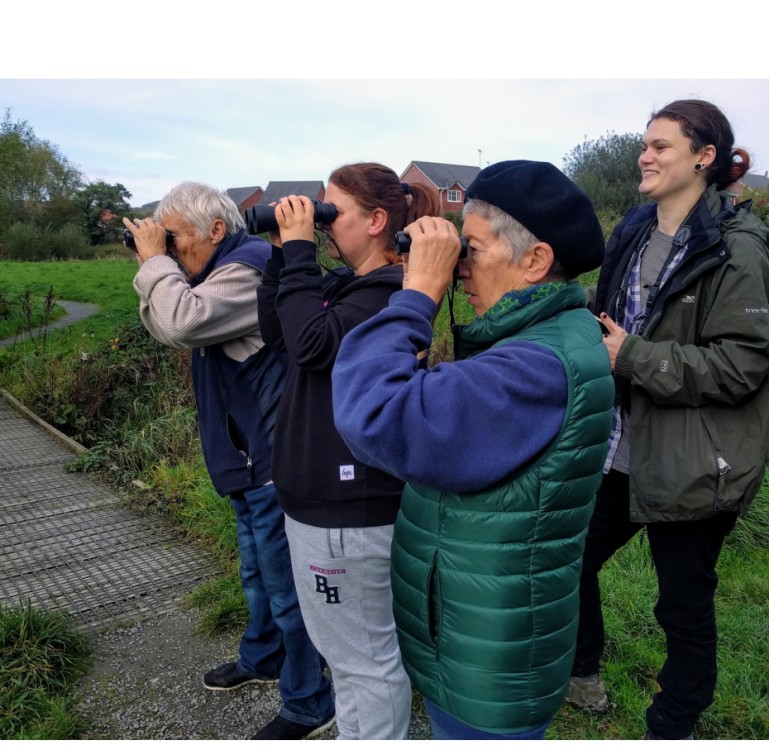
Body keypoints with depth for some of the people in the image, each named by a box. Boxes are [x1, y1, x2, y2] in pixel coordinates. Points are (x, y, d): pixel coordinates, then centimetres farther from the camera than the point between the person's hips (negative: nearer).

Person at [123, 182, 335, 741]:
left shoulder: (252, 266, -18)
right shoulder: (229, 269, 13)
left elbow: (182, 322, -31)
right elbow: (169, 331, 17)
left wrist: (154, 261, -15)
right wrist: (155, 267, 3)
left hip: (274, 461, -10)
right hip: (252, 458, 10)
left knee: (287, 584, 3)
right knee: (259, 574, 26)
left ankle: (309, 706, 20)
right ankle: (262, 660, 47)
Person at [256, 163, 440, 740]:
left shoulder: (389, 293, -18)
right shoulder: (344, 283, 10)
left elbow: (311, 343, -28)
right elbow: (274, 330, 12)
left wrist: (300, 248, -18)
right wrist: (284, 251, 2)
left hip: (350, 509, -10)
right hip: (321, 495, 10)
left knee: (366, 655, 9)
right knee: (344, 646, 26)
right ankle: (353, 738, 46)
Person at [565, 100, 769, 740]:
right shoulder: (634, 234, 7)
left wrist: (632, 357, -22)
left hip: (690, 463, -7)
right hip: (622, 445, 8)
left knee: (685, 601, 10)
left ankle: (674, 727, 36)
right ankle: (581, 672, 44)